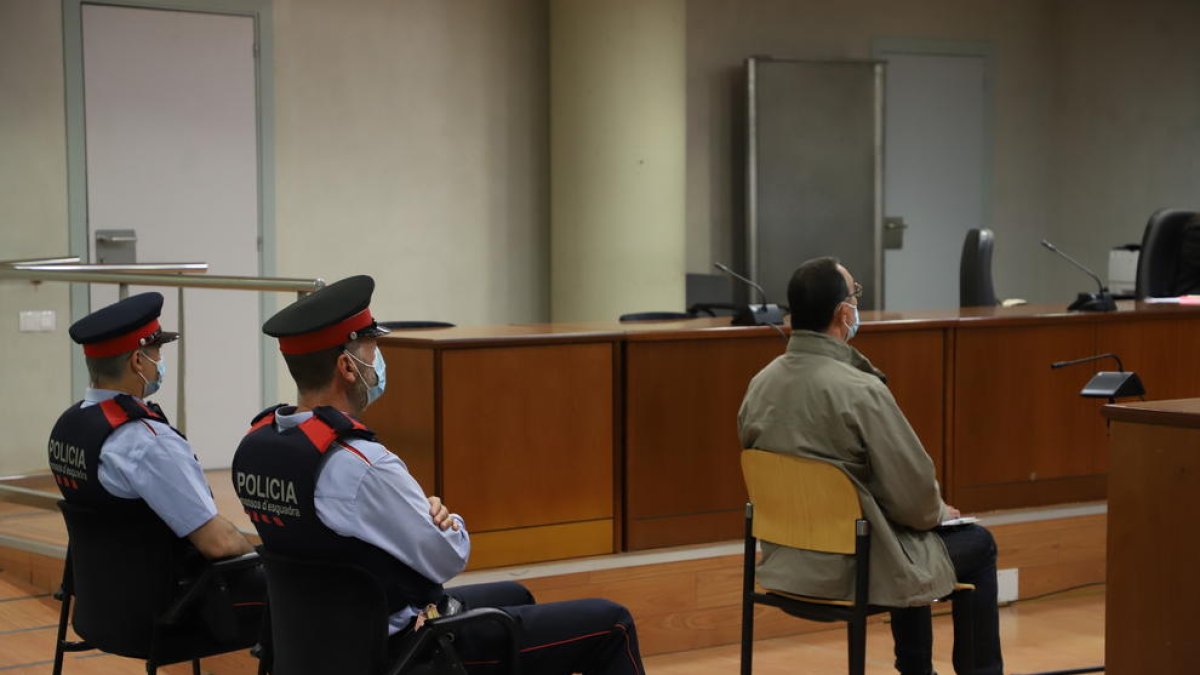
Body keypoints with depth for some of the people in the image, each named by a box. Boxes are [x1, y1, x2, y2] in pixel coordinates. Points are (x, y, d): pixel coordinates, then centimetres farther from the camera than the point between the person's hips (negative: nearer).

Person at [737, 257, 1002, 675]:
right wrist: (938, 512, 6)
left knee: (909, 530, 34)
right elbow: (913, 491, -19)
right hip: (853, 564, -7)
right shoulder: (860, 391, -25)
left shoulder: (760, 384, -2)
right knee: (977, 545, 17)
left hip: (786, 558, 7)